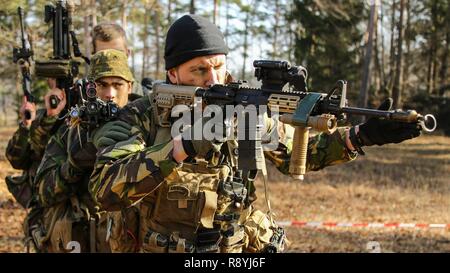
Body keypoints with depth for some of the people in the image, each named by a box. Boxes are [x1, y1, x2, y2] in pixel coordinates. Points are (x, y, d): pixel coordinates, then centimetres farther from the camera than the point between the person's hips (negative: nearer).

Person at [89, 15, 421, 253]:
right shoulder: (143, 118, -11)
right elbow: (105, 188, -25)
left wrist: (360, 136, -4)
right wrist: (180, 146, -34)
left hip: (242, 248, 4)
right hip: (167, 248, -3)